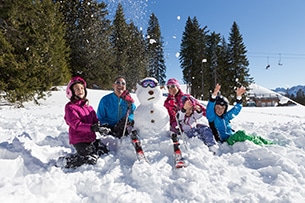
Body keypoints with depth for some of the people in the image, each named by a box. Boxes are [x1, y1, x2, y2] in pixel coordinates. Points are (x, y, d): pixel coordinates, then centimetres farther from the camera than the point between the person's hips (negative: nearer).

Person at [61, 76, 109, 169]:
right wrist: (92, 128, -33)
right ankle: (65, 161, -2)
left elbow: (95, 121, 10)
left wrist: (99, 127, -15)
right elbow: (76, 124, -20)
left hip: (91, 138, 8)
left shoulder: (88, 106, 14)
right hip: (79, 140, -7)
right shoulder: (70, 107, -9)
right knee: (91, 159, -18)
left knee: (105, 151, 9)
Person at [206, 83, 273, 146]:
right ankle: (262, 146, -29)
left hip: (233, 137, 8)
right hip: (225, 141, -8)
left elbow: (236, 109, 18)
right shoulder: (212, 117, 0)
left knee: (255, 137, -8)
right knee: (240, 134, -31)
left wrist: (238, 96, 4)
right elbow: (209, 109, -19)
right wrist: (214, 96, -35)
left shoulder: (225, 117, 19)